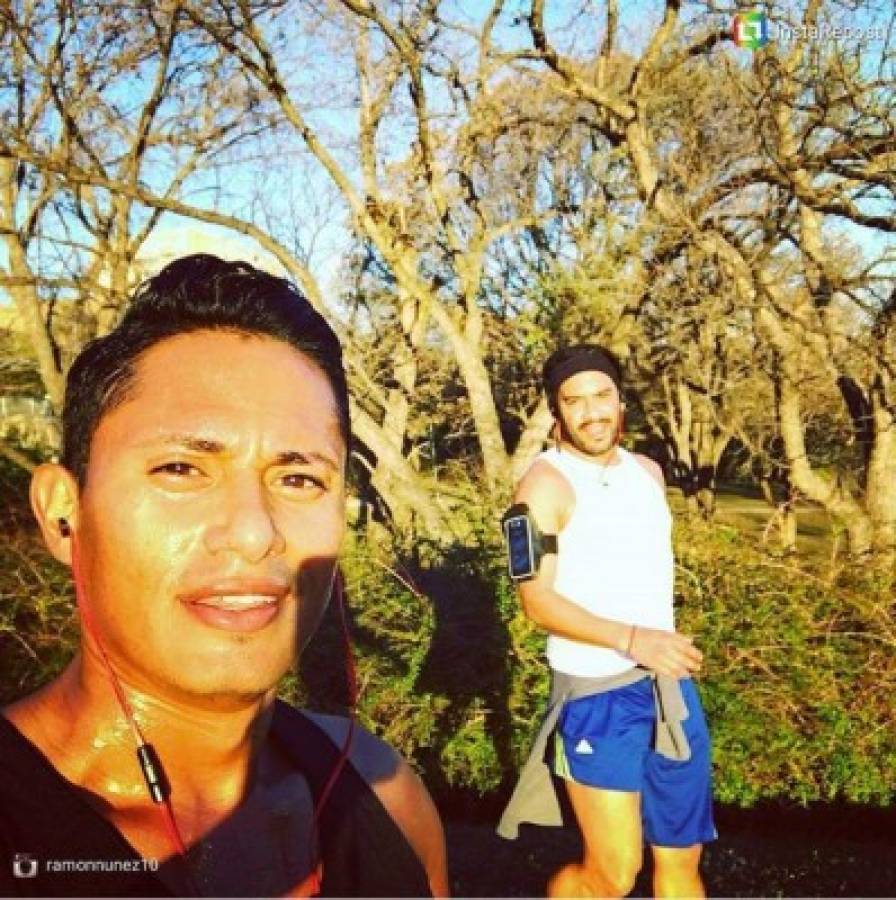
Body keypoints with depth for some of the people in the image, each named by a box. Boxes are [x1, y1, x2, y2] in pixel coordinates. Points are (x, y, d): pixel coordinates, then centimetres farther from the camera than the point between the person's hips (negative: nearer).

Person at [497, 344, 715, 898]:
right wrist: (629, 639, -30)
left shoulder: (649, 471, 9)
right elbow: (537, 600, -19)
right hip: (598, 691, -6)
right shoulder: (547, 482, -12)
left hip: (670, 684, 7)